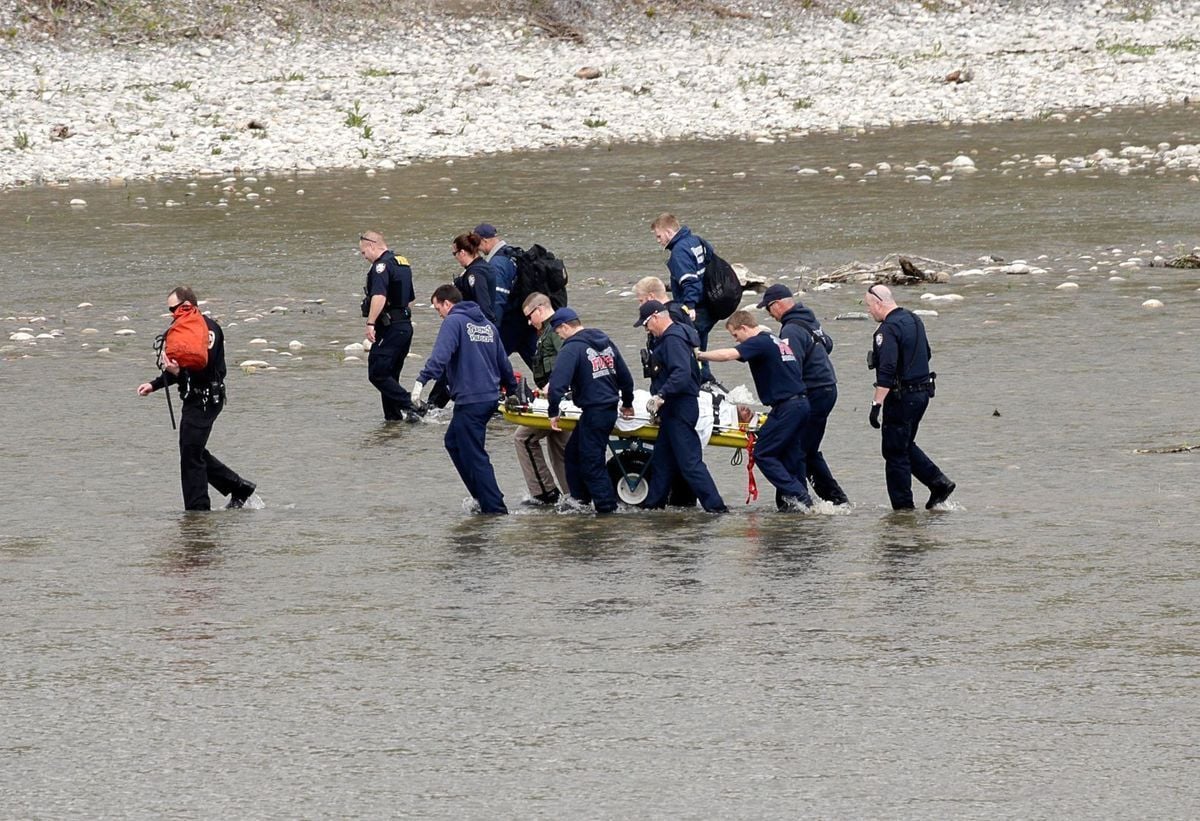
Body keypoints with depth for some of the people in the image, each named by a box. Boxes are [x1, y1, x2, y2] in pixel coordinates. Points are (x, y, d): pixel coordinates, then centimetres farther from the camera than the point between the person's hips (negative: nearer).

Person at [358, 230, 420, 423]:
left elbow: (379, 297, -29)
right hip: (405, 325, 10)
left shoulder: (382, 265, -14)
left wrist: (371, 323, -28)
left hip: (390, 327, -10)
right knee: (390, 376, 14)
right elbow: (410, 298, 27)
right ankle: (393, 416, 13)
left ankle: (408, 407, -18)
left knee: (377, 374, -10)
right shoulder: (402, 264, 18)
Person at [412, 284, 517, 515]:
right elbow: (503, 362, 23)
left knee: (474, 455, -3)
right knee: (453, 442, 21)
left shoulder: (454, 322, -7)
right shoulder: (488, 325, 17)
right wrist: (513, 390, 34)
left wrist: (422, 381, -31)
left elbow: (440, 355, -23)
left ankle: (494, 508, -5)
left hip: (470, 400, -9)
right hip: (490, 397, 9)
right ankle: (483, 497, 20)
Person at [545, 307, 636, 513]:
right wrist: (627, 403, 32)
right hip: (610, 409, 9)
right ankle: (579, 498, 25)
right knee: (574, 452, 20)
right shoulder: (606, 343, 13)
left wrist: (553, 413, -13)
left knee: (591, 460, -1)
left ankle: (606, 505, 0)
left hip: (593, 411, -9)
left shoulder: (572, 348, -14)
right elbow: (625, 377, 20)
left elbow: (558, 383, -23)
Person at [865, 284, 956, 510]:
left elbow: (887, 371, -26)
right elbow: (926, 353, 23)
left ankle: (903, 506, 1)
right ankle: (939, 482, 12)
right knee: (905, 446, 22)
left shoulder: (888, 329, -19)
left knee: (895, 453, 0)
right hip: (923, 392, 9)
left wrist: (877, 404, -26)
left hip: (901, 396, -9)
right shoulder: (914, 320, 11)